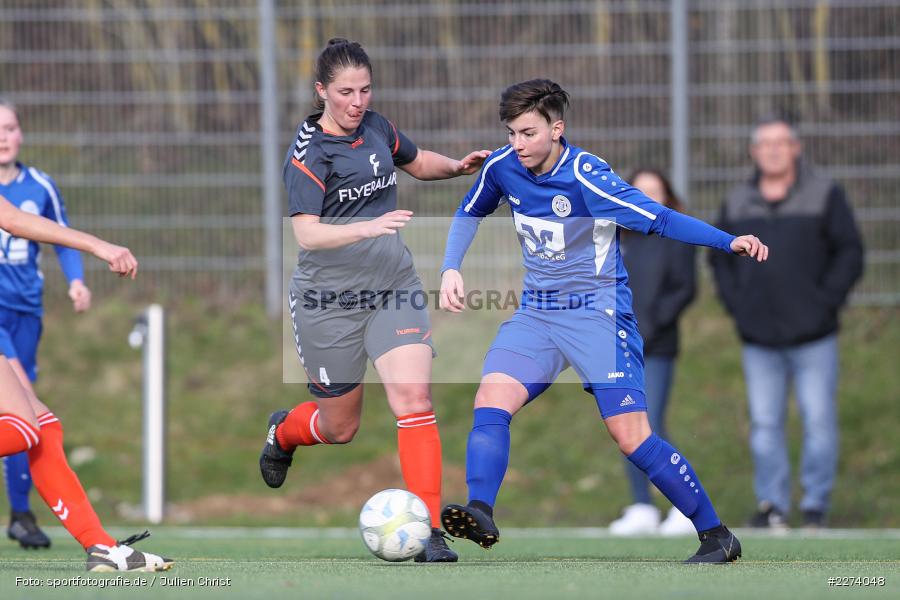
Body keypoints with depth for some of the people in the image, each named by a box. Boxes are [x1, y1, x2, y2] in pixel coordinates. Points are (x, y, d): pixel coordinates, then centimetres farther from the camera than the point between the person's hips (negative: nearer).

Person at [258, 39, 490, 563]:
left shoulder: (375, 127, 3)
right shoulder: (309, 153, -16)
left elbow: (416, 161, 24)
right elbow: (306, 231, -27)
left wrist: (458, 166, 4)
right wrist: (368, 227, -42)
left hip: (394, 288, 4)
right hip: (330, 299, -4)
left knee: (414, 396, -15)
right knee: (340, 427, 10)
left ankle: (430, 530, -15)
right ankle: (283, 431, 46)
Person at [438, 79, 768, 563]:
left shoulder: (585, 176, -21)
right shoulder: (502, 167, -2)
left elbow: (658, 219, -25)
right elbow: (469, 214, 19)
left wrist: (728, 242, -37)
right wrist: (451, 270, 6)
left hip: (597, 312, -6)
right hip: (536, 313, 6)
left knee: (631, 436, -11)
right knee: (491, 399, -19)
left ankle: (717, 536, -1)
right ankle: (479, 513, -26)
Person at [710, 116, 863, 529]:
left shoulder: (824, 195, 0)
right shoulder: (738, 203, 9)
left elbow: (850, 254, -2)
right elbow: (720, 259, 18)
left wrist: (825, 302, -10)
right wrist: (736, 304, 4)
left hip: (813, 338, -3)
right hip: (759, 340, 3)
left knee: (819, 421, -2)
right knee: (764, 424, 3)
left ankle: (815, 505, 6)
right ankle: (771, 503, 11)